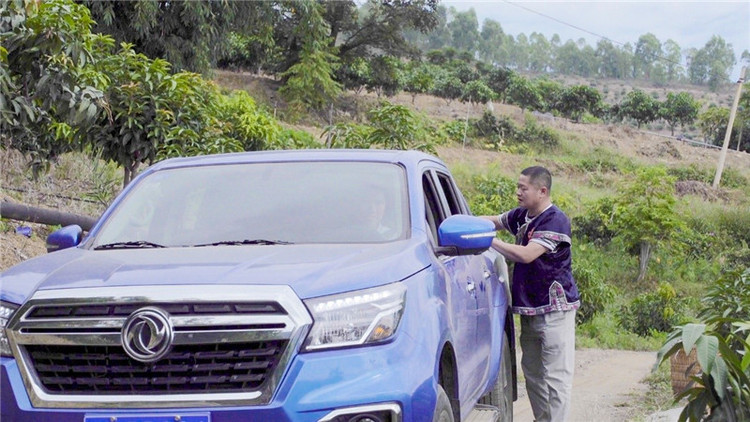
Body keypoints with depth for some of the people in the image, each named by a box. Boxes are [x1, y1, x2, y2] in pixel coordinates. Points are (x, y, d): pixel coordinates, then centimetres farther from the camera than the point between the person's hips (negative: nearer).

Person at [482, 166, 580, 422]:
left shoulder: (555, 221, -15)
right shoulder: (521, 216, 10)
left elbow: (526, 255, -24)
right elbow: (495, 221, 23)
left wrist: (489, 241, -17)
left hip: (554, 309, -9)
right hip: (529, 309, 9)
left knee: (556, 375, -8)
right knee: (532, 373, 13)